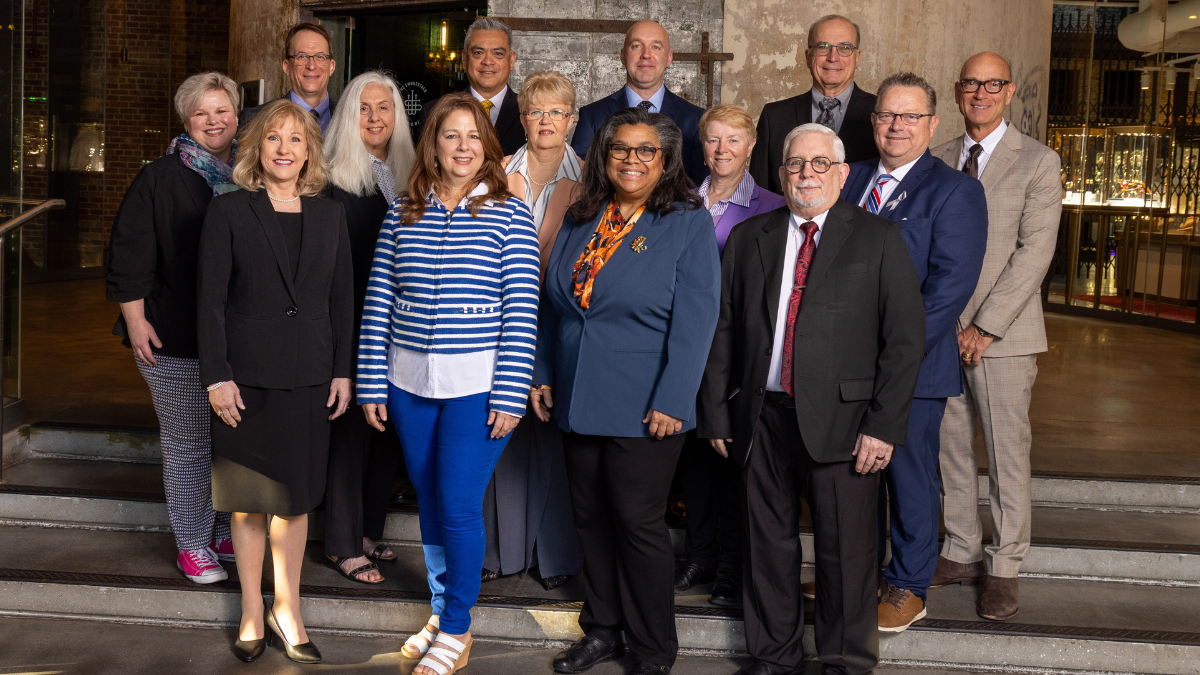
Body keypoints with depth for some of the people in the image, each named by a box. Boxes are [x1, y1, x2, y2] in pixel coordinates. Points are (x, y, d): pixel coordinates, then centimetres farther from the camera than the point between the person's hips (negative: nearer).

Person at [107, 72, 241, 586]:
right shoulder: (159, 180, -3)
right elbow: (130, 254, -4)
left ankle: (228, 533, 27)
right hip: (178, 341, -4)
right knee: (188, 444, 2)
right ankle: (192, 544, 16)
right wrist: (135, 320, -9)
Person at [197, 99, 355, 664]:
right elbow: (211, 299, -5)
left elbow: (342, 299, 8)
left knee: (295, 497, 10)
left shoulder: (329, 216, 6)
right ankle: (252, 611, 24)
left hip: (308, 376, 2)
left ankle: (287, 610, 23)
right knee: (250, 499, 9)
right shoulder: (228, 211, -3)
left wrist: (342, 372, 3)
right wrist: (217, 377, -10)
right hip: (247, 374, -2)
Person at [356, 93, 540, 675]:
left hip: (477, 386, -4)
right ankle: (441, 611, 31)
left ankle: (457, 628, 15)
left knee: (459, 506, -3)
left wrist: (510, 394, -10)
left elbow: (521, 311, -6)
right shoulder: (402, 214, 6)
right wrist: (371, 384, 3)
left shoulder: (508, 214, -3)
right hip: (411, 384, 4)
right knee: (429, 501, 14)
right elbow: (378, 303, 6)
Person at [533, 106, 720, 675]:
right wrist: (543, 373, 11)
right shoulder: (581, 220, 10)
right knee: (590, 517, 13)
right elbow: (552, 303, 16)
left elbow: (694, 321, -12)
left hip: (643, 408, -5)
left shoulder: (689, 224, -6)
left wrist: (672, 402, -17)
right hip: (578, 400, 5)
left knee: (638, 523, 2)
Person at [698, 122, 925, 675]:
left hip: (842, 422, -3)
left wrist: (884, 425, -10)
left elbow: (906, 338, -3)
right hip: (763, 417, 3)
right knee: (767, 545, 13)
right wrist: (716, 413, 5)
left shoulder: (878, 239, 2)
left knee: (846, 551, 5)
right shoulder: (748, 238, 10)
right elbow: (722, 332, 10)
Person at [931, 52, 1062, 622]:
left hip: (1003, 333, -4)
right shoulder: (938, 160, 12)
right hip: (941, 329, 4)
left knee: (1007, 454, 1)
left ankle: (1004, 568, 13)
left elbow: (1034, 252, -9)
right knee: (952, 449, 9)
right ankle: (962, 553, 22)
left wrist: (984, 327, -14)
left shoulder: (1038, 162, -1)